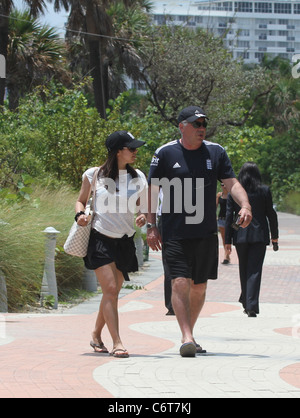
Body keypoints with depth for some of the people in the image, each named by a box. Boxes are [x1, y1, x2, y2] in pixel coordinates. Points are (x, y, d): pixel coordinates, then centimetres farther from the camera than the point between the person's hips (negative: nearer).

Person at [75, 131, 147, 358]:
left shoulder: (138, 177, 5)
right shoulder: (94, 175, -3)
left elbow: (144, 206, 14)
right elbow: (81, 200, 9)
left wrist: (143, 216, -8)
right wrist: (80, 214, -12)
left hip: (125, 241, 4)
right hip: (101, 239, -4)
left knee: (112, 293, 10)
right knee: (110, 290, -15)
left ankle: (96, 335, 30)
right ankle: (117, 342, -16)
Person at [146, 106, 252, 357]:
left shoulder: (216, 152, 7)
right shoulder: (165, 154, -1)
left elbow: (232, 183, 3)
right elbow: (153, 190, 2)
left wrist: (245, 205, -17)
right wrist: (151, 226, -3)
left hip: (206, 233, 3)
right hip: (174, 233, -3)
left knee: (199, 287, 9)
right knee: (180, 283, -15)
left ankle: (189, 334, 25)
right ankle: (187, 338, -19)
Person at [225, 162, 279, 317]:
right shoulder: (264, 191, -1)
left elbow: (229, 216, 0)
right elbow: (271, 214, 3)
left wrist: (228, 240, 3)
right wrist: (274, 237, 12)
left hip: (240, 236, 1)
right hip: (259, 236, -1)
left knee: (244, 271, 15)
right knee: (255, 270, -4)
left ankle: (247, 304, 23)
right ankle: (251, 306, -16)